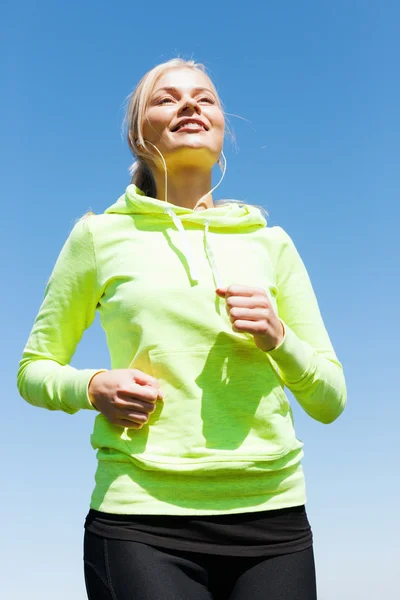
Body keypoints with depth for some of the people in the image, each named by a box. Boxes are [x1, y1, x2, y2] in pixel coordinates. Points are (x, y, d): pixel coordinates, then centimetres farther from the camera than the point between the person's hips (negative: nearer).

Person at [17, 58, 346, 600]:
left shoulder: (270, 243, 11)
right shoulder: (101, 235, 7)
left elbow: (330, 401, 12)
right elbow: (33, 370, 13)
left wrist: (278, 338, -7)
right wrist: (93, 388, -8)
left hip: (271, 518, 2)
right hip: (141, 519, -2)